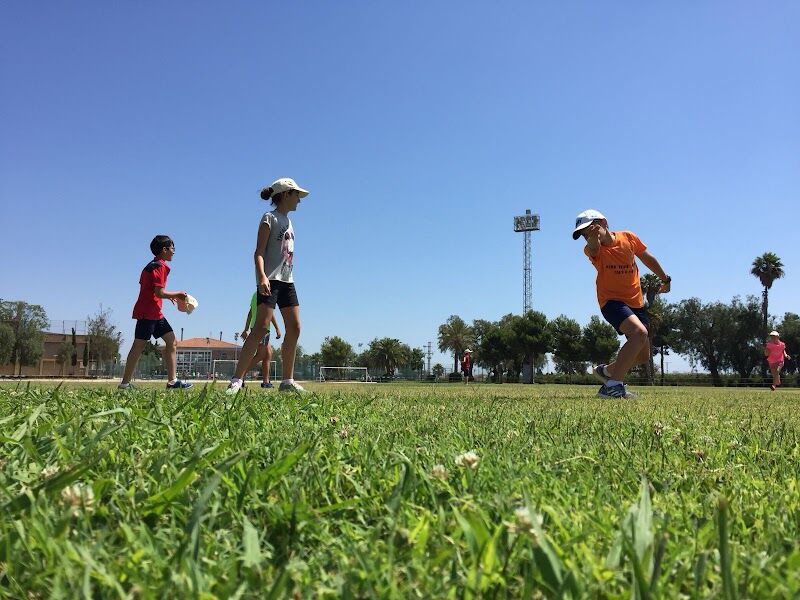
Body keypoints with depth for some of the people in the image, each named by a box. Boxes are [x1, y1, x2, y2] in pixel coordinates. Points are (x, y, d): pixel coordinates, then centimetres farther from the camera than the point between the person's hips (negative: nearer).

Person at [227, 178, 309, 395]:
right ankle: (236, 380, -15)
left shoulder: (288, 222, 21)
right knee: (261, 327, -17)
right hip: (270, 281, -8)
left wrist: (287, 277, 18)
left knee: (294, 328, 2)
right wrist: (262, 276, -26)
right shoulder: (269, 218, -3)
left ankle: (288, 380, 9)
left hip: (287, 281, 8)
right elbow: (259, 252, -12)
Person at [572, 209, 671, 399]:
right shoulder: (594, 250, -12)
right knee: (639, 332, -32)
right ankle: (612, 386, -33)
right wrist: (593, 239, -61)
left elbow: (647, 258, 14)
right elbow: (592, 249, -38)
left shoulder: (628, 237, -2)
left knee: (643, 356, 13)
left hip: (636, 302, 5)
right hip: (612, 301, -5)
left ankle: (607, 371, 36)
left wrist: (665, 279, 25)